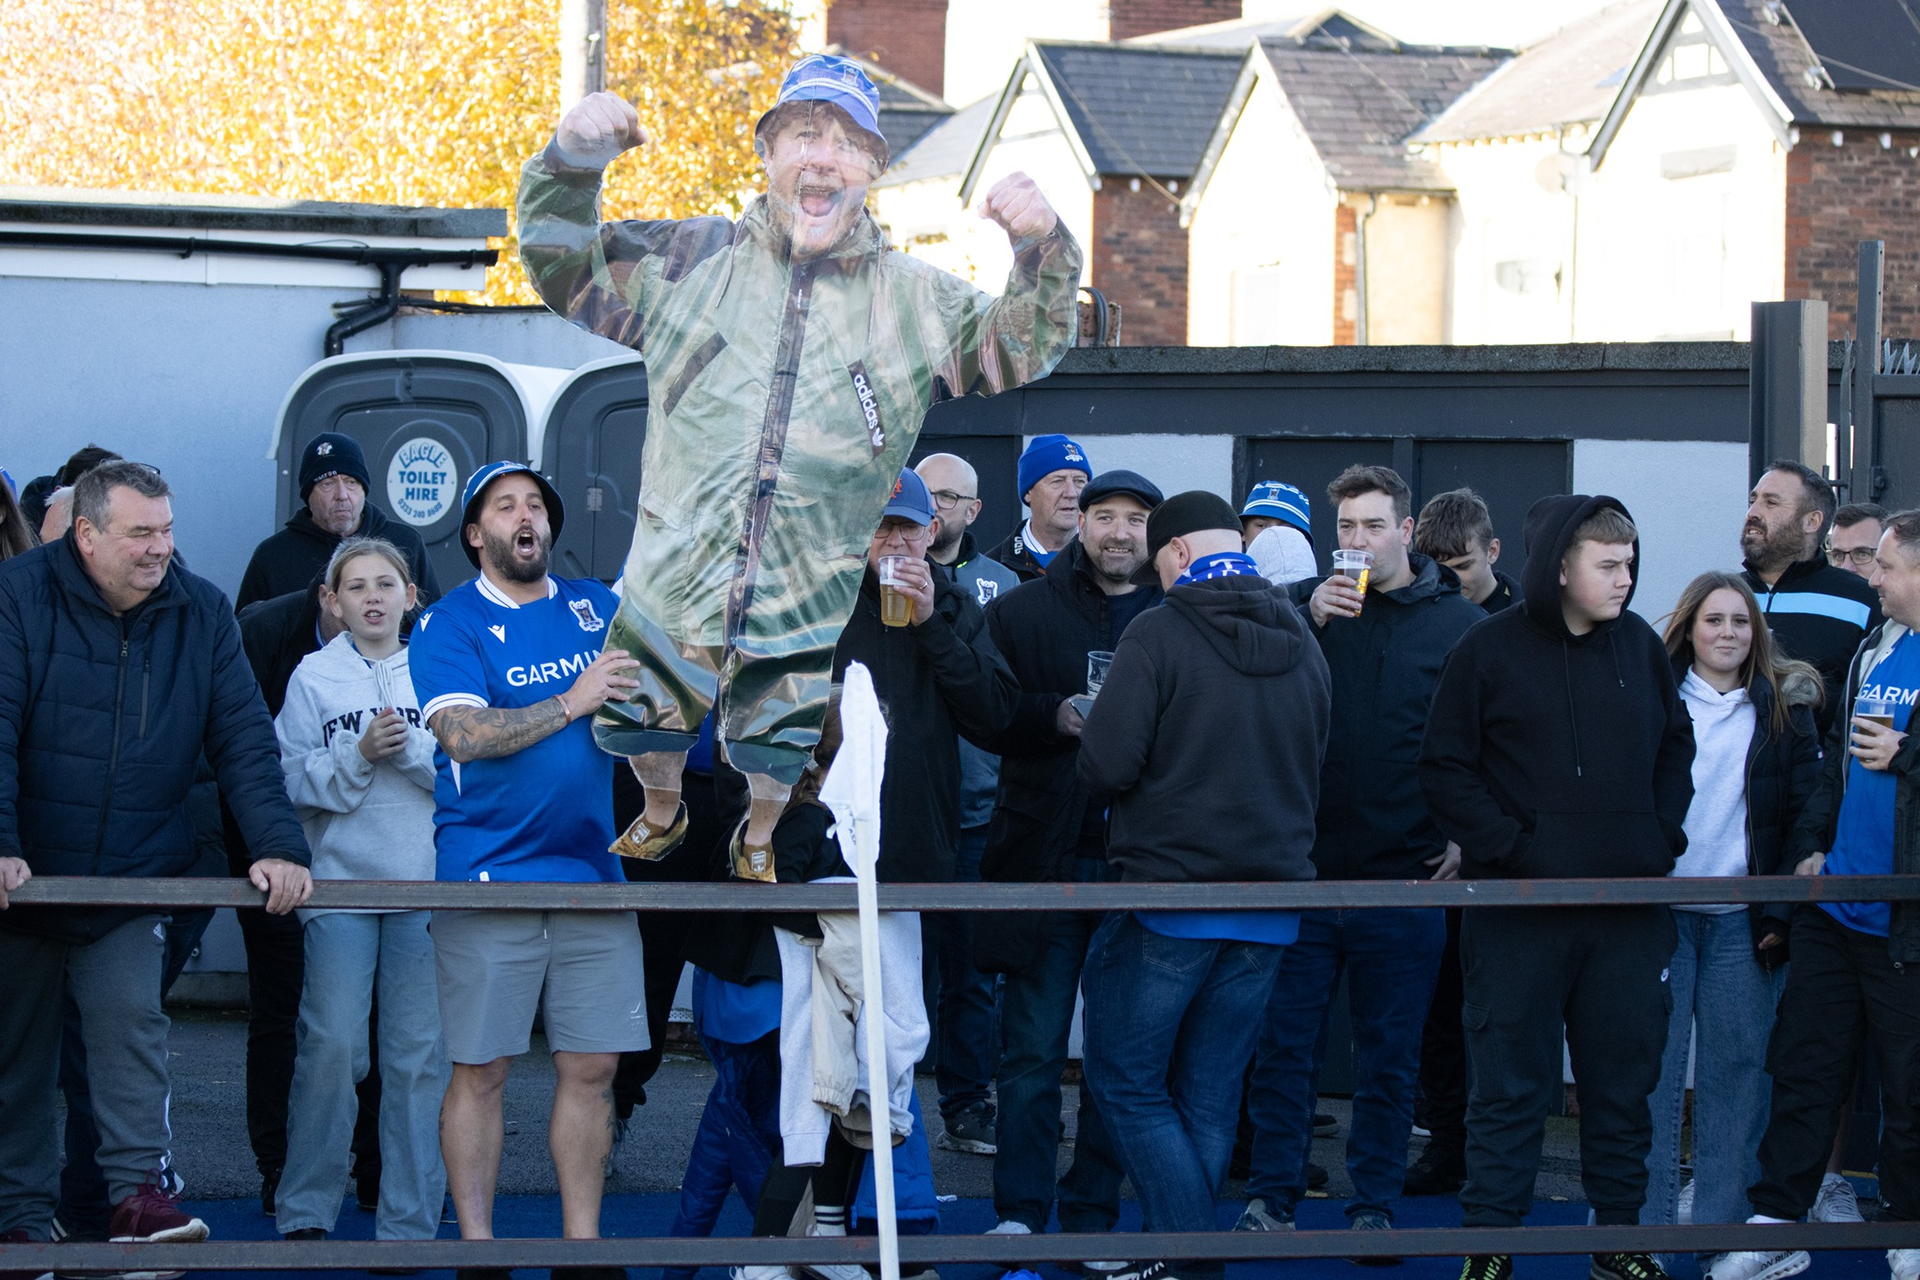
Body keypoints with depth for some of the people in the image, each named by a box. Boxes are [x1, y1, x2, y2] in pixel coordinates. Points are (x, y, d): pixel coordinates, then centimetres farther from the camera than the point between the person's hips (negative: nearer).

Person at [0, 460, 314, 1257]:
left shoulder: (200, 614, 0)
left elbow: (243, 741, -2)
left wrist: (278, 846, -15)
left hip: (135, 881, 1)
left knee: (130, 1016, -16)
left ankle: (140, 1190, -14)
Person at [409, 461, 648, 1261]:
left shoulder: (597, 606, 13)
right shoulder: (450, 624, -1)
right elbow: (464, 735, -15)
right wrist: (571, 703, -19)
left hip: (591, 869, 4)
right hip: (490, 878, -4)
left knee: (592, 1067, 4)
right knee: (481, 1069, -2)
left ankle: (583, 1242, 13)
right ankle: (476, 1244, 6)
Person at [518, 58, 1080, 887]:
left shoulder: (915, 300, 1)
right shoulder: (692, 260, 1)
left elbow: (1021, 349, 0)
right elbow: (564, 269, 7)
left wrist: (1039, 252, -20)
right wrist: (572, 163, -12)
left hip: (807, 611, -1)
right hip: (670, 590, 1)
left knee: (779, 762, 14)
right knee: (646, 732, 18)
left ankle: (759, 843, 45)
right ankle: (662, 817, 50)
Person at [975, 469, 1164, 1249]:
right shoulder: (1022, 612, 8)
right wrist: (1055, 716, -13)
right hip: (1045, 857, 0)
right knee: (1033, 1047, 1)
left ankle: (1092, 1217, 10)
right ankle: (1020, 1214, 6)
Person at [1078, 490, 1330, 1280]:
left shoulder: (1161, 633, -12)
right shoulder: (1303, 644, 8)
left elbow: (1105, 765, -17)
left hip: (1169, 896, -6)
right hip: (1270, 907, 6)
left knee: (1126, 1081, 4)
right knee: (1209, 1096, 13)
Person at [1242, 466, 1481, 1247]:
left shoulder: (1458, 623, 4)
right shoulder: (1309, 606, 6)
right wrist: (1310, 622, -16)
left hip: (1404, 879, -1)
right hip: (1305, 866, 1)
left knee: (1389, 1055, 7)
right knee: (1284, 1042, 3)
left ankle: (1373, 1205, 16)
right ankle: (1272, 1196, 12)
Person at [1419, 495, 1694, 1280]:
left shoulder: (1641, 647, 8)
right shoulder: (1491, 650, -4)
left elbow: (1677, 748, 19)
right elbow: (1445, 770, -5)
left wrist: (1662, 837, 6)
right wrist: (1509, 848, -12)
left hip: (1629, 914, 4)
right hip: (1520, 914, -4)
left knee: (1624, 1081, 10)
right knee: (1511, 1087, 1)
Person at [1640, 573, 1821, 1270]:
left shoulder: (1784, 711, 7)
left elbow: (1805, 814, 6)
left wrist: (1783, 911, -1)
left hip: (1742, 922, 1)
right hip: (1660, 910, -1)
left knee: (1736, 1072, 3)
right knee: (1652, 1068, -1)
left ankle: (1722, 1230, 10)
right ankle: (1645, 1227, 5)